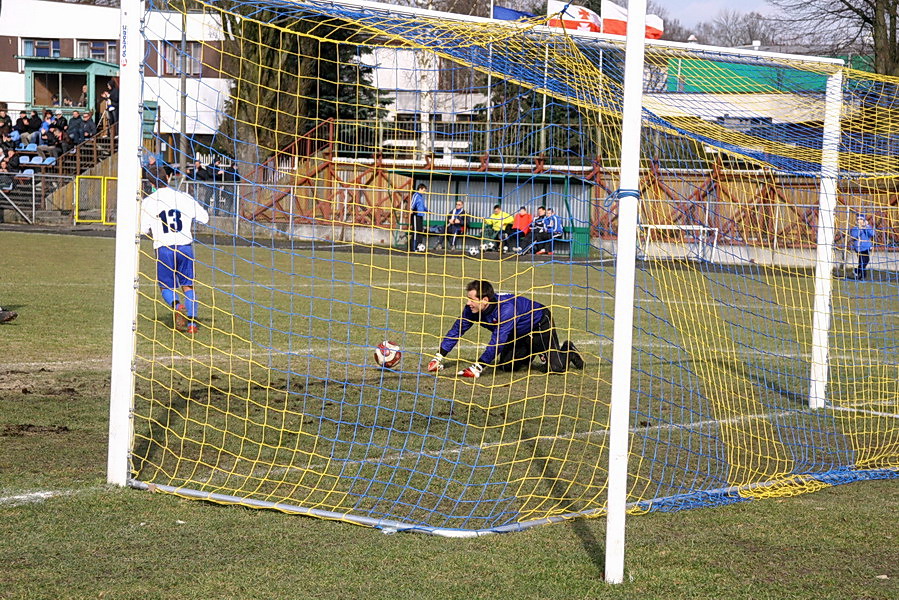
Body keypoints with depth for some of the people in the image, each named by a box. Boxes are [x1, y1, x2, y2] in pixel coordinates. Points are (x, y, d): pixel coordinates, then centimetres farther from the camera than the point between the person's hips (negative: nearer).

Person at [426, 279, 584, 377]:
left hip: (540, 324, -7)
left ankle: (568, 351, 20)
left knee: (555, 367, -14)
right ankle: (533, 354, 26)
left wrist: (477, 369, -48)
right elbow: (457, 330, -12)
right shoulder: (472, 309, -21)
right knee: (505, 366, 0)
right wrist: (439, 357, -19)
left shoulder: (506, 308, -43)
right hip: (518, 333, 7)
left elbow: (497, 341, -46)